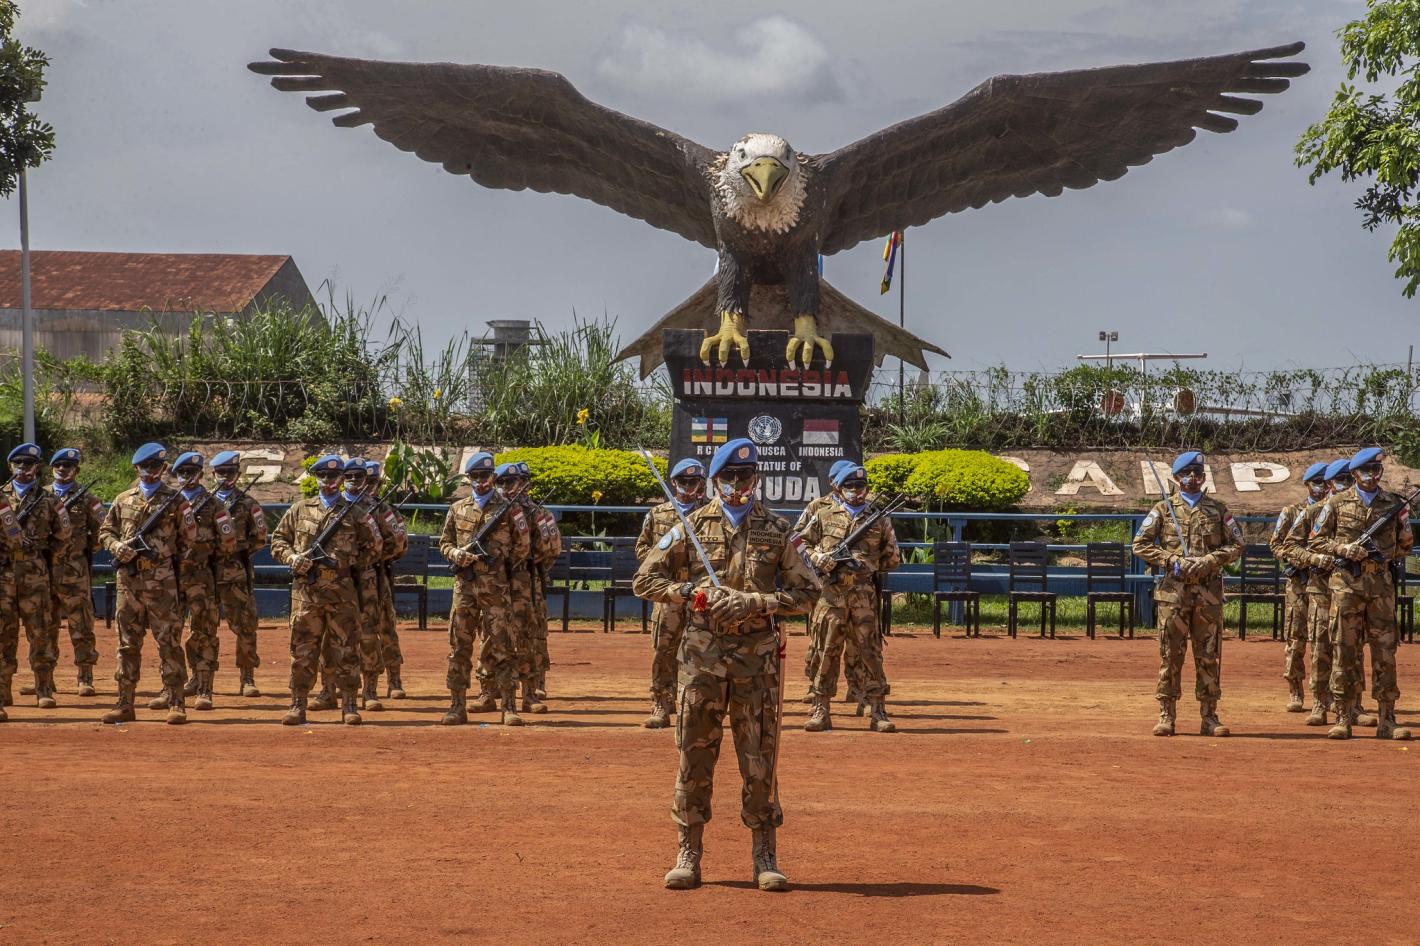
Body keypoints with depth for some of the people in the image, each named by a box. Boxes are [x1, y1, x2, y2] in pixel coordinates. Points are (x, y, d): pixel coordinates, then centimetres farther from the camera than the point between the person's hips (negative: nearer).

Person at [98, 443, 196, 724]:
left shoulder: (174, 500, 4)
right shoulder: (124, 500, 13)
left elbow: (189, 535, 4)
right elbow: (105, 531, 16)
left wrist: (166, 555, -2)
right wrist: (118, 547, -4)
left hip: (162, 580, -4)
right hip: (128, 580, 4)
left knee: (169, 643, -5)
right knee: (127, 644, 7)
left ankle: (176, 704, -3)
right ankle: (124, 704, 12)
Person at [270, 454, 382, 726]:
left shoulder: (353, 512, 9)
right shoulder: (300, 509, 11)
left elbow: (373, 544, 17)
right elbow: (277, 540, 12)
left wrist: (356, 567, 6)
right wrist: (292, 558, -6)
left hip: (342, 591, 0)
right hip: (306, 589, 0)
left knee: (346, 649, 0)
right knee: (303, 649, 1)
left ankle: (349, 705, 5)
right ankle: (298, 705, 6)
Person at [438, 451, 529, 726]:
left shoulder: (507, 509, 4)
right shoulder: (458, 509, 13)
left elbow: (521, 548, 8)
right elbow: (444, 542, 15)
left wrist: (500, 563, 1)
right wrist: (457, 554, -4)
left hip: (496, 587, -3)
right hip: (464, 586, 3)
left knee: (500, 647, -5)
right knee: (459, 647, 2)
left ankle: (509, 707, -2)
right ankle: (457, 707, 6)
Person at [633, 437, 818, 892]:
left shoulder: (778, 530, 5)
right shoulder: (691, 526, 5)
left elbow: (805, 593, 2)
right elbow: (645, 581, 5)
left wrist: (754, 603, -12)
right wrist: (690, 591, -12)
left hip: (758, 654, 0)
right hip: (702, 653, 0)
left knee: (760, 759, 1)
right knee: (694, 755, 1)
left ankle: (764, 858, 8)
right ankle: (689, 855, 9)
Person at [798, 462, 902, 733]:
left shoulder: (878, 519, 11)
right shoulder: (824, 515, 8)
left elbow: (893, 558, 17)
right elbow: (801, 544, 13)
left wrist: (869, 566, 4)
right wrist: (818, 558, -5)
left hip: (864, 594, 1)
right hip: (830, 592, -1)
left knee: (871, 652, 0)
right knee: (826, 651, 0)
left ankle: (877, 712, 4)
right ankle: (820, 711, 6)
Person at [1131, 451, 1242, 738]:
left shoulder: (1218, 509, 12)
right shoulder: (1163, 508, 7)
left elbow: (1236, 544, 7)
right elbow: (1140, 544, 2)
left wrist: (1208, 561, -9)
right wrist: (1173, 560, -10)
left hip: (1209, 590, 1)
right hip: (1173, 589, -1)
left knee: (1209, 656, 2)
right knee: (1170, 655, -1)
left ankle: (1209, 717, 7)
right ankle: (1166, 716, 3)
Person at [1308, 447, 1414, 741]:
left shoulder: (1394, 504, 8)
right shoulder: (1337, 503, 4)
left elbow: (1406, 543, 18)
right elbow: (1315, 541, 7)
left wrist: (1386, 554, 1)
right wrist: (1343, 549, -10)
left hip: (1381, 584, 1)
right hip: (1346, 582, -1)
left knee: (1385, 652, 0)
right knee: (1343, 651, -1)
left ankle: (1387, 721, 5)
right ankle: (1342, 719, 3)